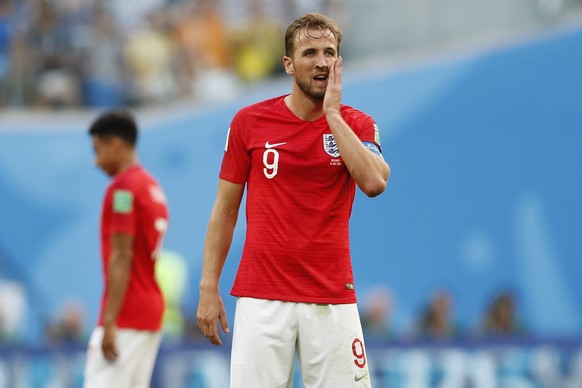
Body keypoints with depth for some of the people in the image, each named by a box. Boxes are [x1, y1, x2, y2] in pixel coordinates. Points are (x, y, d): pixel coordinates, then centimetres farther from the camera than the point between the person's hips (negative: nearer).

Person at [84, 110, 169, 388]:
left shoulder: (123, 188, -11)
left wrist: (109, 321, -19)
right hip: (152, 312, 9)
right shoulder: (152, 186, 17)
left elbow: (122, 258, -17)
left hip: (126, 316, -9)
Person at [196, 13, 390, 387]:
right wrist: (208, 287, 2)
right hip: (261, 298, 0)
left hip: (332, 300, 0)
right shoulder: (249, 122, 4)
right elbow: (225, 210, 8)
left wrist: (332, 114, -11)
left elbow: (374, 182, -15)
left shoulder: (356, 124, 5)